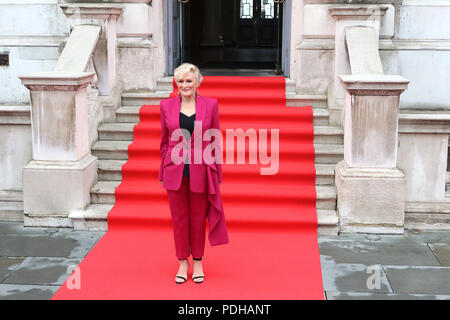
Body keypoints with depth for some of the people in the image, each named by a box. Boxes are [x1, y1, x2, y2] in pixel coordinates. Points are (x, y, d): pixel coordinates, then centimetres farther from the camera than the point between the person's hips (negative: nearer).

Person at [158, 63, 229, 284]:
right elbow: (165, 141, 9)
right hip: (175, 172, 1)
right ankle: (183, 262, 24)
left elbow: (215, 141, 3)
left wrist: (216, 173, 1)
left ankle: (198, 263, 25)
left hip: (200, 172, -1)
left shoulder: (210, 105, -1)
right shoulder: (166, 106, 3)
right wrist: (164, 172, 7)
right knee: (179, 218, 9)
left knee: (198, 219, 10)